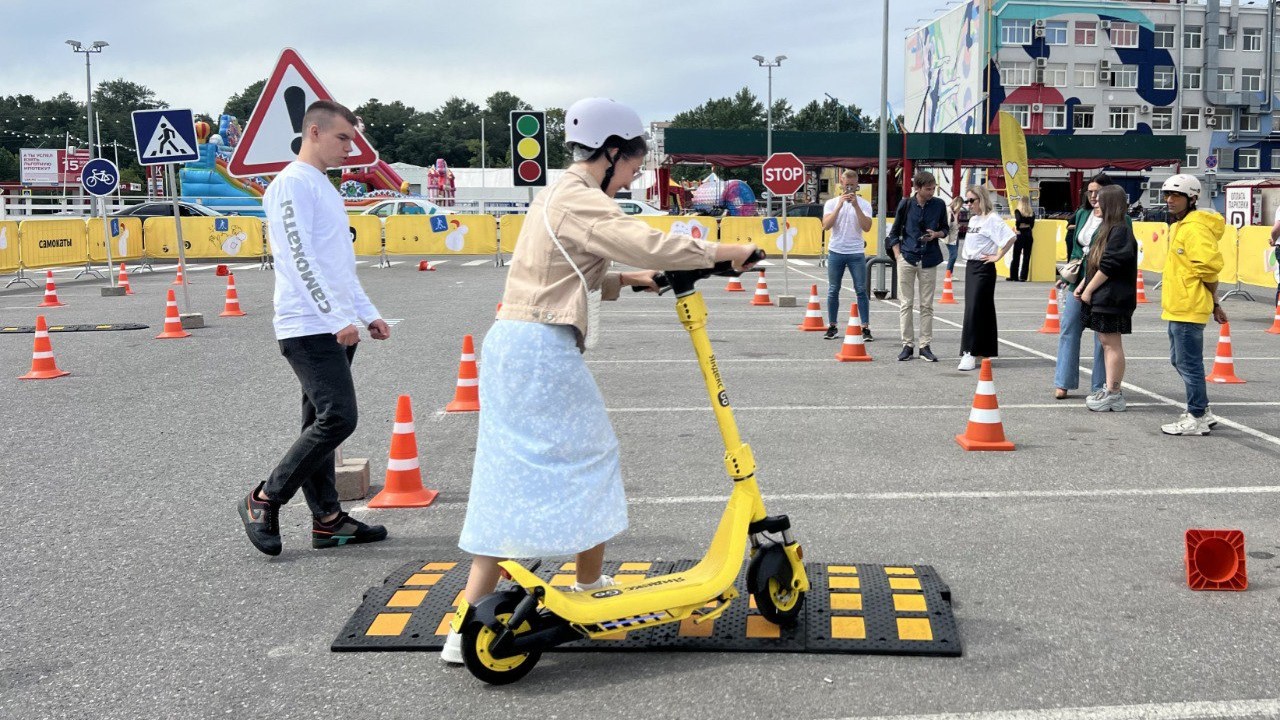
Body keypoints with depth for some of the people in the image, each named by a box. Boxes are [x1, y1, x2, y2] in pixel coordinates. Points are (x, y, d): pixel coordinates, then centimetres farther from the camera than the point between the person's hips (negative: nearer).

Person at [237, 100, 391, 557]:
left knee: (322, 425, 10)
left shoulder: (324, 186, 22)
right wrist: (339, 318, -21)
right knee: (338, 418, -15)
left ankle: (327, 519, 14)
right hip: (309, 327, -10)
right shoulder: (292, 183, -9)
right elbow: (301, 259, -18)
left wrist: (367, 313, 19)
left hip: (334, 329, 10)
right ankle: (265, 500, -3)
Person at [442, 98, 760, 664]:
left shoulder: (561, 195, 19)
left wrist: (625, 281, 12)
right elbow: (650, 245, -25)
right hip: (543, 350, -10)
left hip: (514, 344, 10)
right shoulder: (579, 200, -13)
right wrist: (721, 251, -13)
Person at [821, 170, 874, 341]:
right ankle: (832, 326, 15)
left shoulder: (864, 204, 3)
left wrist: (856, 206, -16)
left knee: (861, 290, -4)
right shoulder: (832, 203, 5)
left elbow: (866, 227, -11)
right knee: (833, 290, 6)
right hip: (836, 252, 1)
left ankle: (865, 327, -3)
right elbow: (826, 225, -10)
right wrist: (840, 205, -15)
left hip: (856, 252, -1)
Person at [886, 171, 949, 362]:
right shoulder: (906, 204, -3)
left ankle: (925, 346, 11)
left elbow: (945, 229, 13)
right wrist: (897, 255, -2)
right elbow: (894, 233, 6)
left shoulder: (939, 205, 0)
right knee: (906, 303, 2)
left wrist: (936, 234, -9)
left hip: (929, 260, 1)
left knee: (927, 305, 5)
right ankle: (907, 345, 9)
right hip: (907, 258, -1)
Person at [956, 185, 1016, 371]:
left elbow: (1010, 237, -24)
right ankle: (982, 351, 18)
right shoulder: (973, 219, 15)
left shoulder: (991, 219, -13)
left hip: (983, 268, -9)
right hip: (970, 267, 9)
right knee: (973, 309, 11)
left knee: (975, 309, -12)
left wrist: (997, 256, -18)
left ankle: (970, 353, -12)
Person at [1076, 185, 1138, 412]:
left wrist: (1089, 290, -15)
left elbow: (1108, 266, -20)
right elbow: (1095, 263, 21)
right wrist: (1082, 284, 13)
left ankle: (1113, 394, -3)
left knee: (1111, 343, -6)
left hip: (1112, 298, -10)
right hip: (1102, 298, 10)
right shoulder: (1108, 229, 17)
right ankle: (1110, 391, 17)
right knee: (1106, 342, 12)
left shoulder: (1120, 230, -14)